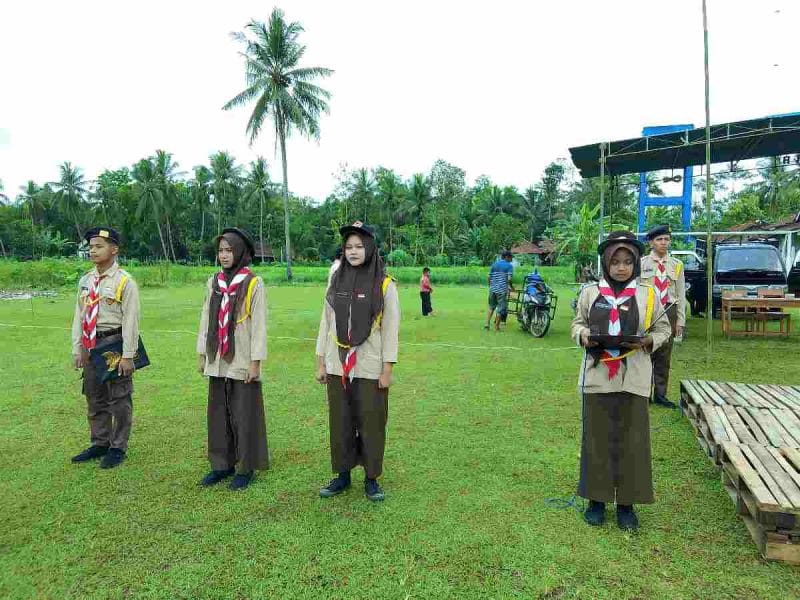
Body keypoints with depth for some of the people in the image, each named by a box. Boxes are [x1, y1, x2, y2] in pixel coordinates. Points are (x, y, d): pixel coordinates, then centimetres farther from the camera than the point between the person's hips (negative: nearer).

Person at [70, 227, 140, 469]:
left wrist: (127, 356, -17)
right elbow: (79, 317, 12)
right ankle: (100, 443, 34)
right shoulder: (85, 281, 8)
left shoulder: (125, 281, -12)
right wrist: (77, 349, 9)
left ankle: (118, 448, 18)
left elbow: (130, 321, -15)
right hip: (91, 345, 7)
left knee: (119, 400, 4)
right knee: (95, 399, 18)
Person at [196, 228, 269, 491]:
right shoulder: (213, 282, 7)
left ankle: (246, 467, 16)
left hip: (242, 362, -5)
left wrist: (256, 361, -12)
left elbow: (259, 324, -10)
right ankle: (222, 464, 25)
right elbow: (206, 319, 12)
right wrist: (202, 354, 11)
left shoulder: (254, 283, -8)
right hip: (217, 361, 5)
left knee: (244, 415, 3)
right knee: (219, 414, 11)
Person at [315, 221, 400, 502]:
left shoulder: (385, 284, -5)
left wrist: (387, 370, -8)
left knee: (371, 423, 5)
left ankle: (371, 478, 21)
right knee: (340, 423, 11)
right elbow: (326, 323, 8)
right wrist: (320, 363, 7)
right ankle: (342, 475, 27)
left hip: (370, 369, -3)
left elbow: (391, 329, -5)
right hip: (337, 367, 3)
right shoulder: (336, 281, 5)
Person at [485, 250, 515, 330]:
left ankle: (487, 323, 11)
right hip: (502, 290, -5)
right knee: (501, 309, 5)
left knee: (491, 306, 20)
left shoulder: (494, 264, 11)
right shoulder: (509, 266, -4)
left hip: (493, 289, 5)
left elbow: (489, 277, 9)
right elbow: (509, 279, -13)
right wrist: (512, 287, 3)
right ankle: (497, 327, 10)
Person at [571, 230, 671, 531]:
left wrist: (646, 341, -12)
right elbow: (577, 324, 9)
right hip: (598, 375, 0)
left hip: (633, 378, 0)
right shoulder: (590, 292, 2)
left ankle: (626, 503, 21)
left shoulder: (647, 294, 1)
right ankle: (597, 498, 22)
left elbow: (662, 329, 8)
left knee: (631, 440, 6)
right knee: (597, 437, 7)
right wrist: (585, 337, -13)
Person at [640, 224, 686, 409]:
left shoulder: (676, 265, 6)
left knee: (664, 356, 9)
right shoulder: (641, 263, -1)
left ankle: (660, 394, 20)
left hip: (669, 311, 3)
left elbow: (681, 295, 7)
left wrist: (680, 320, 4)